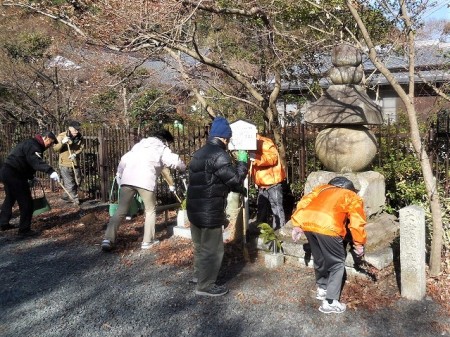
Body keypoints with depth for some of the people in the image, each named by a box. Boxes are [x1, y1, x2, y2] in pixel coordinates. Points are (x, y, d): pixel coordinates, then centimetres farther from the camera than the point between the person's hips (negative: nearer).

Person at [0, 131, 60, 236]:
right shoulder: (33, 146, -17)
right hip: (14, 175, -11)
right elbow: (36, 161, -36)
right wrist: (50, 171, -50)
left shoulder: (30, 144, 17)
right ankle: (24, 229, 2)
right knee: (26, 202, -5)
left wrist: (31, 177, 30)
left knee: (10, 198, 28)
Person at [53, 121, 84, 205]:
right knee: (69, 183, -4)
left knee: (78, 181, 14)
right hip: (65, 164, -5)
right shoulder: (61, 136, -10)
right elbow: (55, 149, -10)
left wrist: (75, 154, -17)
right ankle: (74, 199, 8)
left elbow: (81, 148, 3)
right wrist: (62, 142, -28)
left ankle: (66, 196, 31)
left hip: (75, 163, 5)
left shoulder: (79, 137, 0)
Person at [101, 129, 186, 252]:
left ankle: (108, 239, -2)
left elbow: (124, 159, 22)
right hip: (145, 181, -4)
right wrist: (183, 167, 28)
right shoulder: (162, 149, 16)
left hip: (127, 179, 4)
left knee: (121, 211, 8)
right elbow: (177, 163, 7)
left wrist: (119, 175, 26)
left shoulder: (140, 144, 29)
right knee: (150, 210, 15)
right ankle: (147, 241, 14)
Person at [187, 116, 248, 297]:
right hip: (209, 212, -10)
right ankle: (205, 286, 13)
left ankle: (198, 275, 41)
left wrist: (241, 189, 24)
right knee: (212, 249, 3)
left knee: (200, 245, 25)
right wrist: (242, 161, 0)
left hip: (195, 208, 10)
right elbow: (235, 179, -17)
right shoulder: (218, 155, -19)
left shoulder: (199, 153, 14)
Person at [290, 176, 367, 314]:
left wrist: (297, 225, 19)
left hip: (306, 222, 5)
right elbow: (357, 223, 10)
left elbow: (303, 203, 20)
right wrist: (359, 245, 20)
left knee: (319, 258, 27)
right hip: (327, 226, -5)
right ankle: (330, 302, 10)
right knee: (337, 263, 13)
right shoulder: (353, 198, 22)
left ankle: (322, 289, 42)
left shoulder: (323, 188, 33)